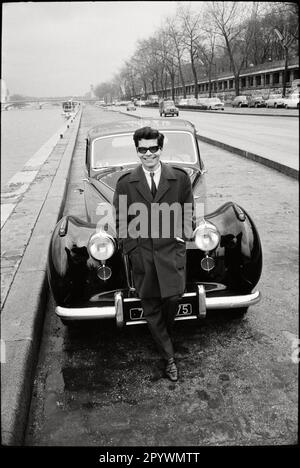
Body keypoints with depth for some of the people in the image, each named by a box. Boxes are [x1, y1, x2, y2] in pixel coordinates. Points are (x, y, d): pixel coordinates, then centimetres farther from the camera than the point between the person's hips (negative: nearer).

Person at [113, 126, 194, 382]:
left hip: (172, 249, 0)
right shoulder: (125, 183, 1)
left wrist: (182, 234, -1)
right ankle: (169, 357, 23)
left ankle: (165, 332, 27)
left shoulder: (180, 178, 2)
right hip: (142, 253, 1)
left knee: (173, 297, -9)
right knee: (151, 307, 6)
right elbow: (121, 222, 5)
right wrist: (132, 250, -3)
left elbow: (188, 211, 12)